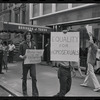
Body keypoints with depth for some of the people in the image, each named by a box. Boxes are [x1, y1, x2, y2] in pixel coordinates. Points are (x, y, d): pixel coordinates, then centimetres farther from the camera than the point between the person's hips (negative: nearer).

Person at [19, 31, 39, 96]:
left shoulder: (33, 44, 6)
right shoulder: (22, 44, -3)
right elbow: (20, 54, -2)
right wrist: (22, 57, -23)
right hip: (25, 62, -2)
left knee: (34, 77, -6)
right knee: (24, 78, 9)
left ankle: (35, 93, 6)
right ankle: (24, 92, 27)